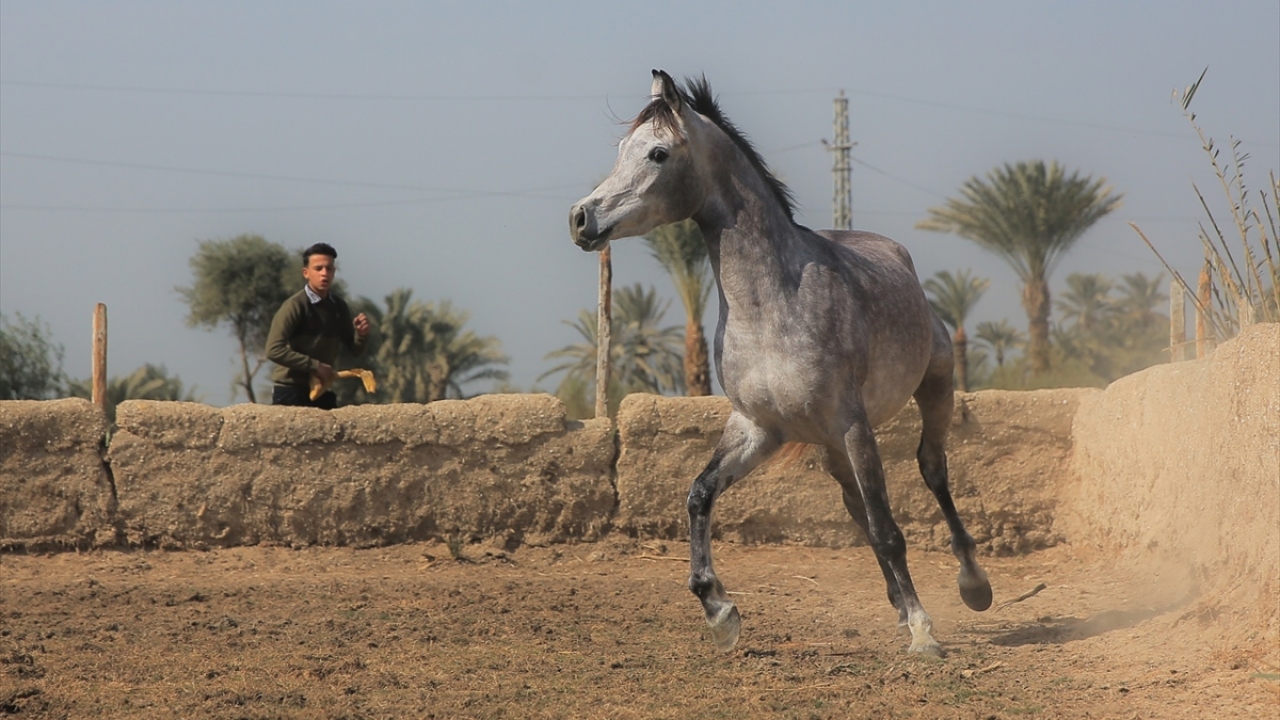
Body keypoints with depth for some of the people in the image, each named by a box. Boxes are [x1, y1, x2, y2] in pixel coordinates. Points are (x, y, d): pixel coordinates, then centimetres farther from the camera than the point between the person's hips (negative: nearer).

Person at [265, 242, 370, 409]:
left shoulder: (339, 307, 7)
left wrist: (361, 334, -8)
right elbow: (274, 350, -20)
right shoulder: (295, 306, -11)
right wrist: (315, 366, -20)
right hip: (290, 392, -6)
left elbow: (356, 350, 15)